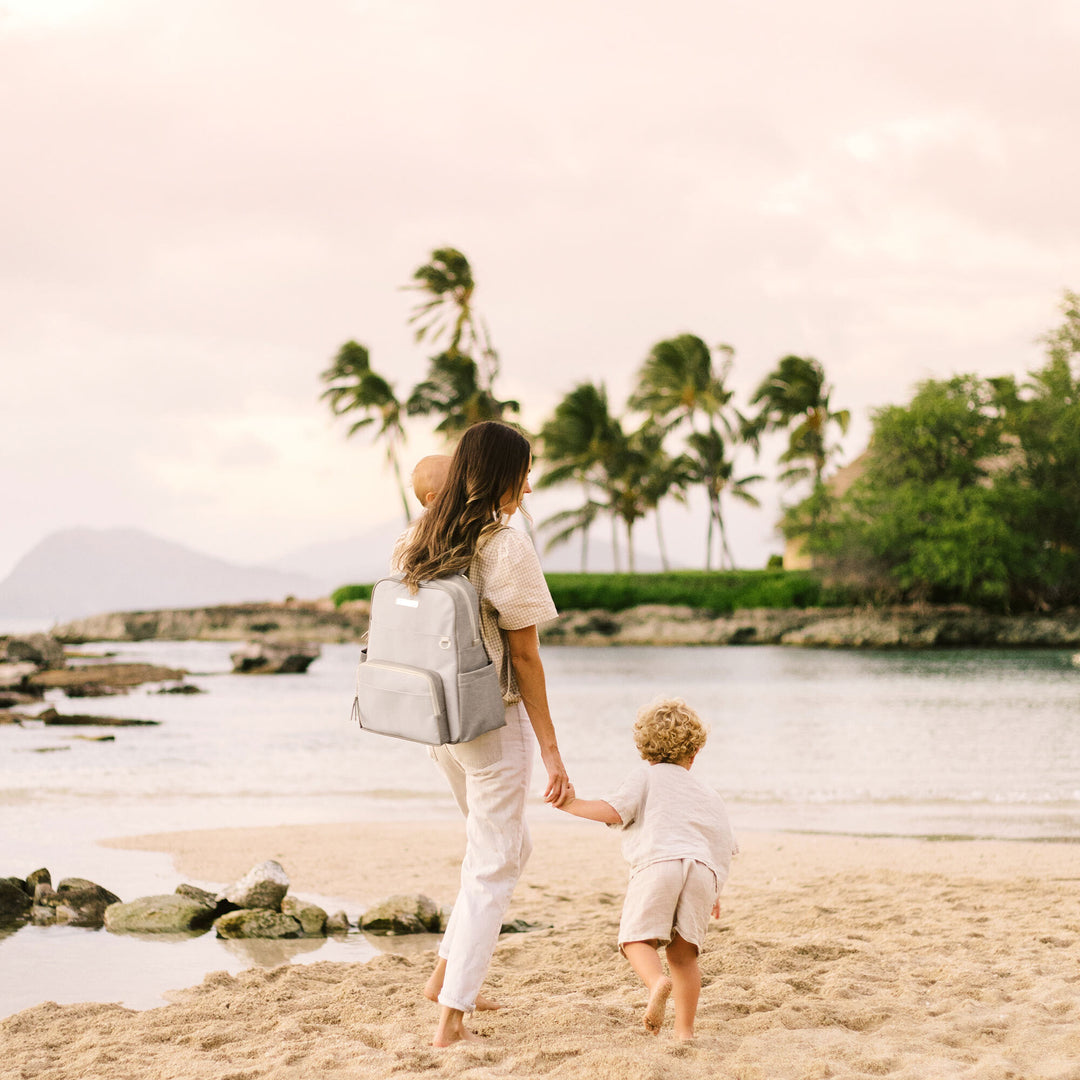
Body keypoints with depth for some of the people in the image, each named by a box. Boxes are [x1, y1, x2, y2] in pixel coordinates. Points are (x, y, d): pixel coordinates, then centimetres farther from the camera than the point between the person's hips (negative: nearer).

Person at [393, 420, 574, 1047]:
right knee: (492, 868, 4)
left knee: (510, 848, 26)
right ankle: (452, 1018, 3)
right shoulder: (508, 548, -16)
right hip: (494, 724, -7)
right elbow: (524, 658, -13)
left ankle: (448, 974, 26)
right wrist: (551, 751, -9)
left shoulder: (417, 542, 4)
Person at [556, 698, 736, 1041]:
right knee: (682, 951, 7)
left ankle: (657, 982, -34)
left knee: (638, 938, -4)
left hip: (658, 862, -4)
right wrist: (715, 889, 46)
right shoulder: (708, 795, 35)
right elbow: (726, 846, 33)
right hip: (704, 869, 4)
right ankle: (685, 1030, -1)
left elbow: (615, 811, 2)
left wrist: (573, 804, 12)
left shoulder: (645, 776, 20)